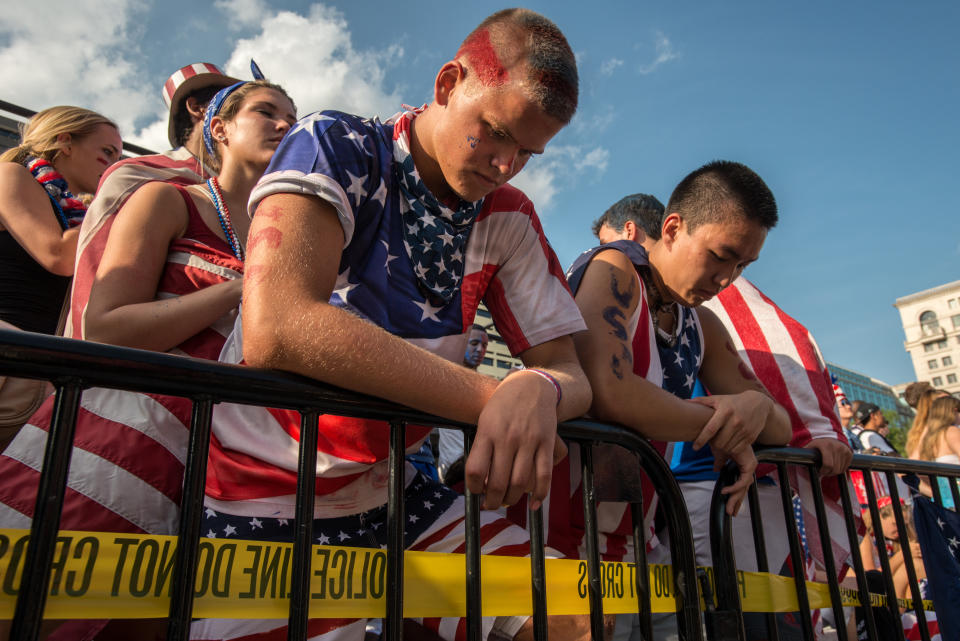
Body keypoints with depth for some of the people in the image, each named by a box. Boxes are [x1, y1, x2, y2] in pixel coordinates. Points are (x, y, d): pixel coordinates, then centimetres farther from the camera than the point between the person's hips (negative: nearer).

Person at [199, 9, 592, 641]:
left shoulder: (508, 220, 1)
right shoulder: (336, 146, -13)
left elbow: (569, 371, -2)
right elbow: (274, 330, -30)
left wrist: (540, 392, -28)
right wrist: (495, 399, -31)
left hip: (393, 495, 5)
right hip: (267, 505, -4)